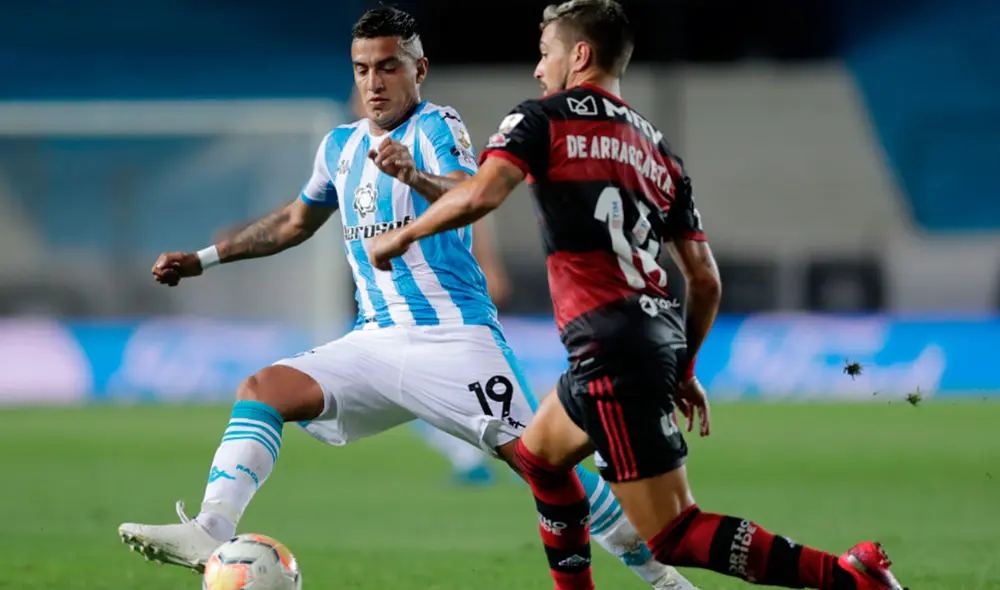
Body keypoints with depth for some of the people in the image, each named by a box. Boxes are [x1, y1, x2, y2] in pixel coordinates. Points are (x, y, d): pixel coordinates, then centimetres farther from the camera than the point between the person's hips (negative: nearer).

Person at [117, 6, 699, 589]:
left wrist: (414, 176, -46)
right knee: (262, 390, -14)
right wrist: (204, 259, 31)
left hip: (454, 338, -6)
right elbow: (296, 222, 33)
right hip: (376, 341, 6)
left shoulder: (437, 126, -4)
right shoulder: (340, 146, 16)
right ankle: (211, 531, -25)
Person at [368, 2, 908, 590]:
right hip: (660, 335, 8)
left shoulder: (543, 119, 1)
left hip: (612, 349, -8)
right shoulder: (658, 148, 19)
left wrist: (402, 235, -1)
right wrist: (685, 372, 27)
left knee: (675, 534, -10)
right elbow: (706, 279, 17)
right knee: (538, 453, 30)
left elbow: (481, 195, -16)